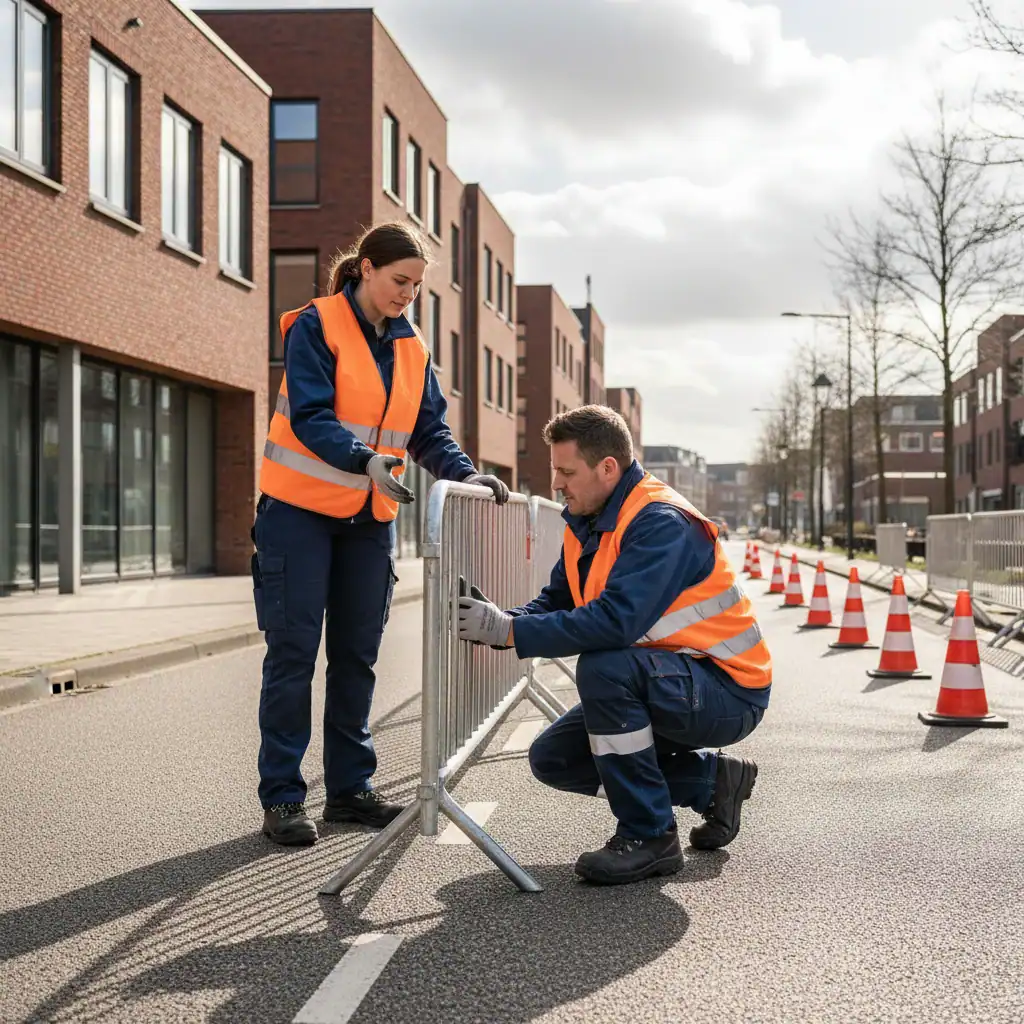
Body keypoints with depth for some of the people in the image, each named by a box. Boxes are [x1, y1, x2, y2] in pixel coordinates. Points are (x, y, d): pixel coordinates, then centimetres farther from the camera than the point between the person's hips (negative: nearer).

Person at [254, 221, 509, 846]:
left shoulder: (411, 348, 9)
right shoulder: (315, 327, -10)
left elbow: (430, 430, 7)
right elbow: (309, 416, -20)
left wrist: (464, 472, -13)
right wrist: (367, 461, -36)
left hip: (370, 519, 6)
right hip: (301, 512, -6)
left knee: (357, 655, 10)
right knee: (293, 653, -3)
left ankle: (351, 787, 19)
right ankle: (282, 796, 4)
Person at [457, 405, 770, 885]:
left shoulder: (662, 523, -24)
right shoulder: (586, 524, 5)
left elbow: (615, 621, -36)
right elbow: (556, 600, 8)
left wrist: (509, 631, -31)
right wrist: (500, 621, -14)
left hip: (729, 694, -10)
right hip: (663, 685, 10)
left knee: (602, 667, -33)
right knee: (552, 757, 4)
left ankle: (648, 836, -18)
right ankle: (712, 779, 14)